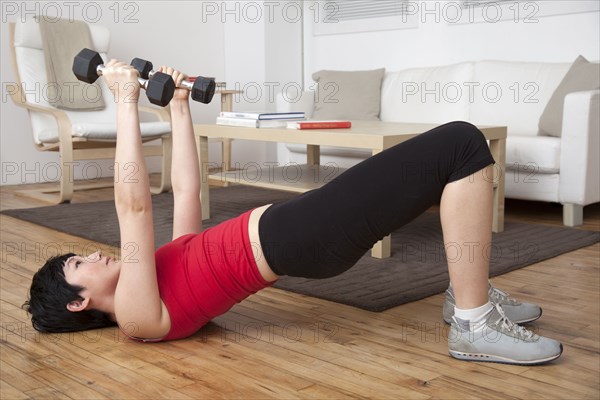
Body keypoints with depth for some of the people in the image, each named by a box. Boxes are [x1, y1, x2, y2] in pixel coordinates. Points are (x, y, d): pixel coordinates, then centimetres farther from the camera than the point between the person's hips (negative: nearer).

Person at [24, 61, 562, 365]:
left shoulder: (170, 270, 21)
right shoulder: (138, 316, -5)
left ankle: (469, 291, 14)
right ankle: (475, 324, -12)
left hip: (305, 219, 9)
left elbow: (186, 190, 25)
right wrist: (127, 103, -12)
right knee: (463, 145, -17)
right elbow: (134, 207, -14)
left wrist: (179, 106, 25)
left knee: (456, 150, 7)